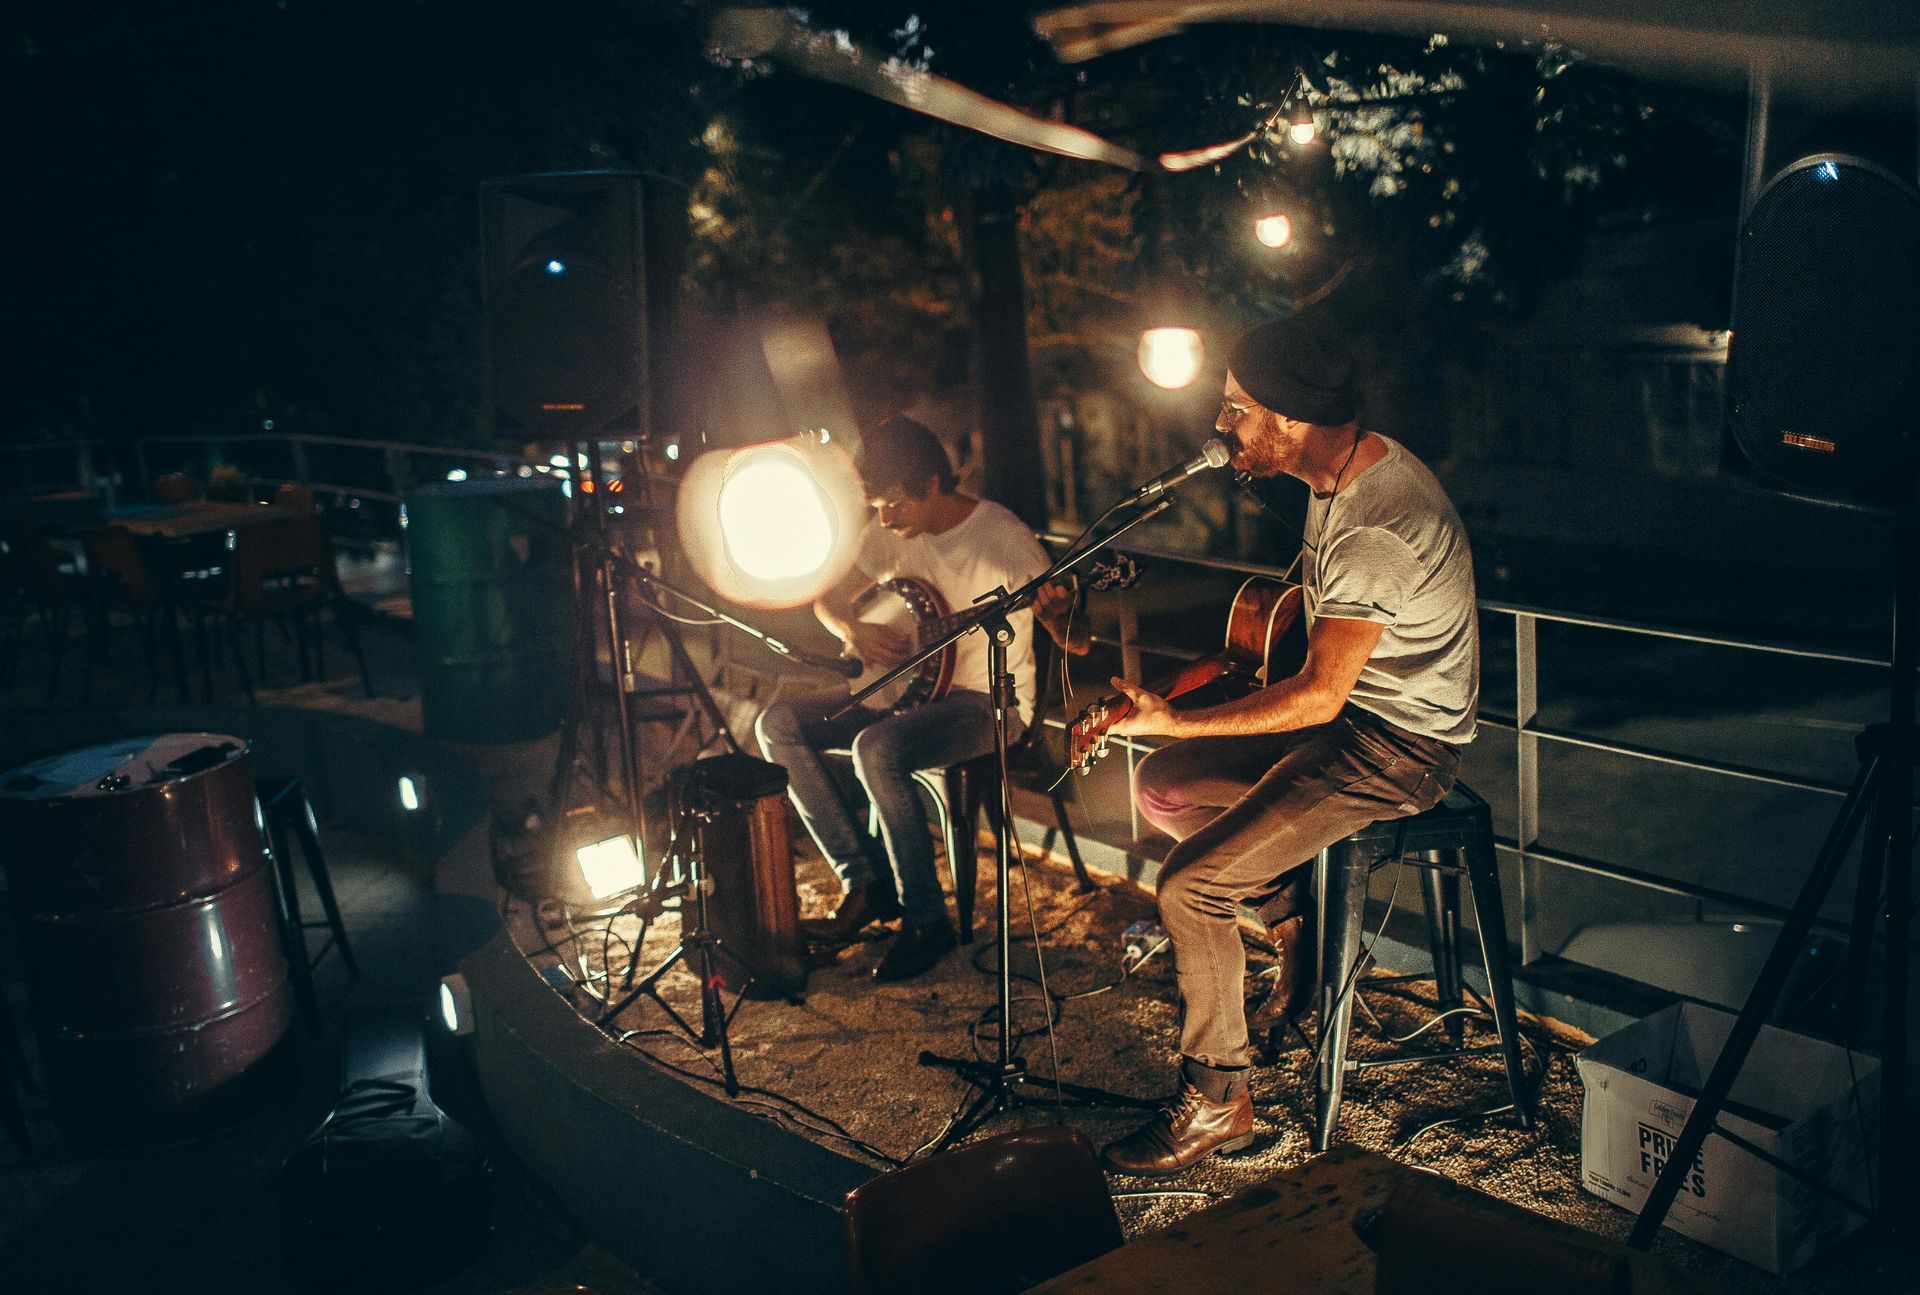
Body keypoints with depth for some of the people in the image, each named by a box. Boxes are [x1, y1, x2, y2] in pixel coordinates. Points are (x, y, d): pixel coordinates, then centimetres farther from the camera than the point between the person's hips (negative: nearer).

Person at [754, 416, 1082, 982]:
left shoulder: (1003, 537, -17)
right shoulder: (888, 532, 1)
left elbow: (1074, 643, -20)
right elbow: (828, 598, 12)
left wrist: (1060, 614, -44)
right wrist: (852, 628, -11)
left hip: (988, 699, -7)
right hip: (905, 686, 7)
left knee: (878, 747, -35)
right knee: (778, 725, -8)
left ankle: (926, 918, -17)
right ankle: (866, 882, -5)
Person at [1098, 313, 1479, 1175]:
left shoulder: (1378, 526, -29)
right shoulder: (1344, 467, 2)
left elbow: (1318, 696, -27)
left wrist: (1178, 722, -23)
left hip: (1396, 748, -10)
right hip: (1350, 708, 10)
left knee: (1188, 886, -17)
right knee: (1161, 790, 9)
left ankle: (1216, 1104, 0)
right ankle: (1301, 927, 20)